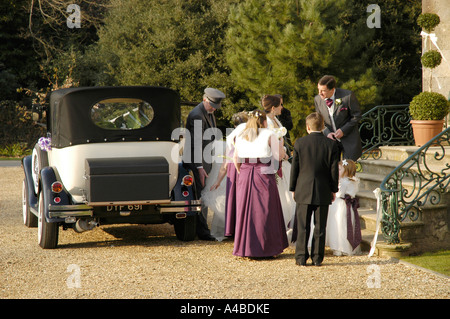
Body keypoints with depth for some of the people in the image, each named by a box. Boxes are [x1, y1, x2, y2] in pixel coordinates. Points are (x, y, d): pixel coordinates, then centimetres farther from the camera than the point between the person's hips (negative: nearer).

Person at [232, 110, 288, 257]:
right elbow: (280, 155, -3)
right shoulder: (269, 134, -3)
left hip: (245, 175, 4)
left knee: (245, 211, 8)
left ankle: (244, 249, 10)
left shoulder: (241, 136, 11)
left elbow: (235, 158, 13)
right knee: (265, 212, 2)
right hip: (264, 175, -4)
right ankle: (266, 248, 3)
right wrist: (279, 143, 16)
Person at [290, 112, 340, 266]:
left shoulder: (300, 143, -5)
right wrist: (333, 190, 10)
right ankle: (317, 258, 7)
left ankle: (301, 257, 4)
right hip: (323, 192, 1)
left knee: (303, 227, 5)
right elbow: (334, 170, -1)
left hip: (304, 191, -1)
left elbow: (295, 168, -1)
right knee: (320, 227, 6)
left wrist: (293, 189, 8)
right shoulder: (331, 144, -4)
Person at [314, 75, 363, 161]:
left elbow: (357, 116, -7)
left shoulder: (348, 96, -18)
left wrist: (343, 130, -17)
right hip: (331, 138, 3)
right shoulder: (317, 99, -5)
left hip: (348, 137, -3)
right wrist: (327, 133, -11)